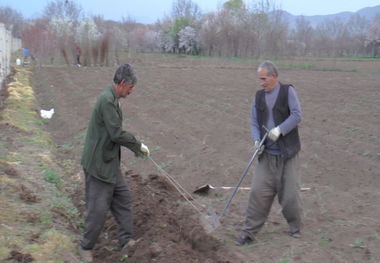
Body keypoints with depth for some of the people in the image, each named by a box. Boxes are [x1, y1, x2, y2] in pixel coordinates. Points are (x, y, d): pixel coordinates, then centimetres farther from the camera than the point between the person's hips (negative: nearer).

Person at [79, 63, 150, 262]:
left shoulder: (112, 99, 9)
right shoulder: (107, 100, -22)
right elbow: (117, 134, -23)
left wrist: (136, 147, 12)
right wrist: (139, 145, -11)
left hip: (110, 161, 10)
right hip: (98, 163, -10)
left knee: (123, 197, 15)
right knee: (98, 207, -1)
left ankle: (126, 240, 25)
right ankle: (86, 247, 16)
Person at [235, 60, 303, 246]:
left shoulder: (288, 91, -2)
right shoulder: (259, 97, 9)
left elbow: (297, 115, -11)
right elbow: (254, 123, 9)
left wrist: (279, 130, -22)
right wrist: (257, 140, -9)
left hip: (287, 154, -3)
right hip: (267, 154, 3)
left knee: (289, 193, 3)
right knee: (258, 192, -3)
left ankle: (295, 228, 27)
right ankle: (249, 232, 4)